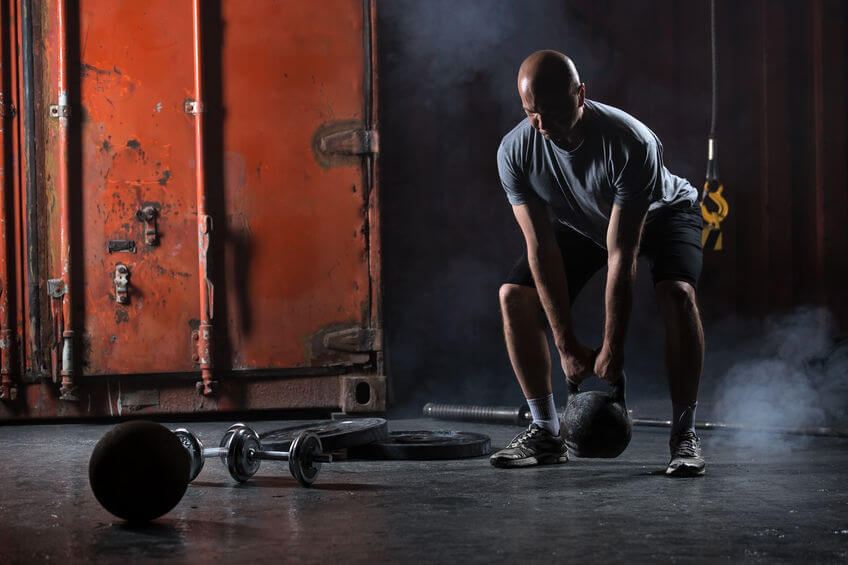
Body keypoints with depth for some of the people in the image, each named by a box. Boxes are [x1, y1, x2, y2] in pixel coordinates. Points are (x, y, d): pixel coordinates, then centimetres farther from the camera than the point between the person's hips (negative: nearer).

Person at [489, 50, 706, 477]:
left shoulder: (632, 145, -41)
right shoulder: (515, 152, -29)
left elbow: (622, 255, -37)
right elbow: (542, 249, -26)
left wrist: (612, 349, -33)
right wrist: (567, 348, -26)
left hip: (659, 214, -4)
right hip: (579, 223, 4)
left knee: (677, 293, -32)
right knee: (514, 295, -12)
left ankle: (684, 435, -18)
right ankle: (546, 434, -2)